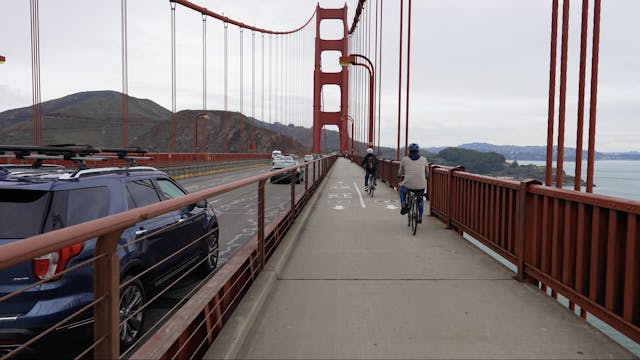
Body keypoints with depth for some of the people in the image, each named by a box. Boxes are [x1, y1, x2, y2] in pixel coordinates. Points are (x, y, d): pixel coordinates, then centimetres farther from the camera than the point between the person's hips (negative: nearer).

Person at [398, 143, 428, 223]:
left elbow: (400, 173, 18)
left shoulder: (404, 159, 4)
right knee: (420, 199, 30)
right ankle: (420, 218, 33)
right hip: (421, 186, 2)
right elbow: (426, 172, 23)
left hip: (408, 185, -1)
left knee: (402, 190, 34)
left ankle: (404, 206, 19)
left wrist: (400, 175, 41)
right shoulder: (423, 159, 8)